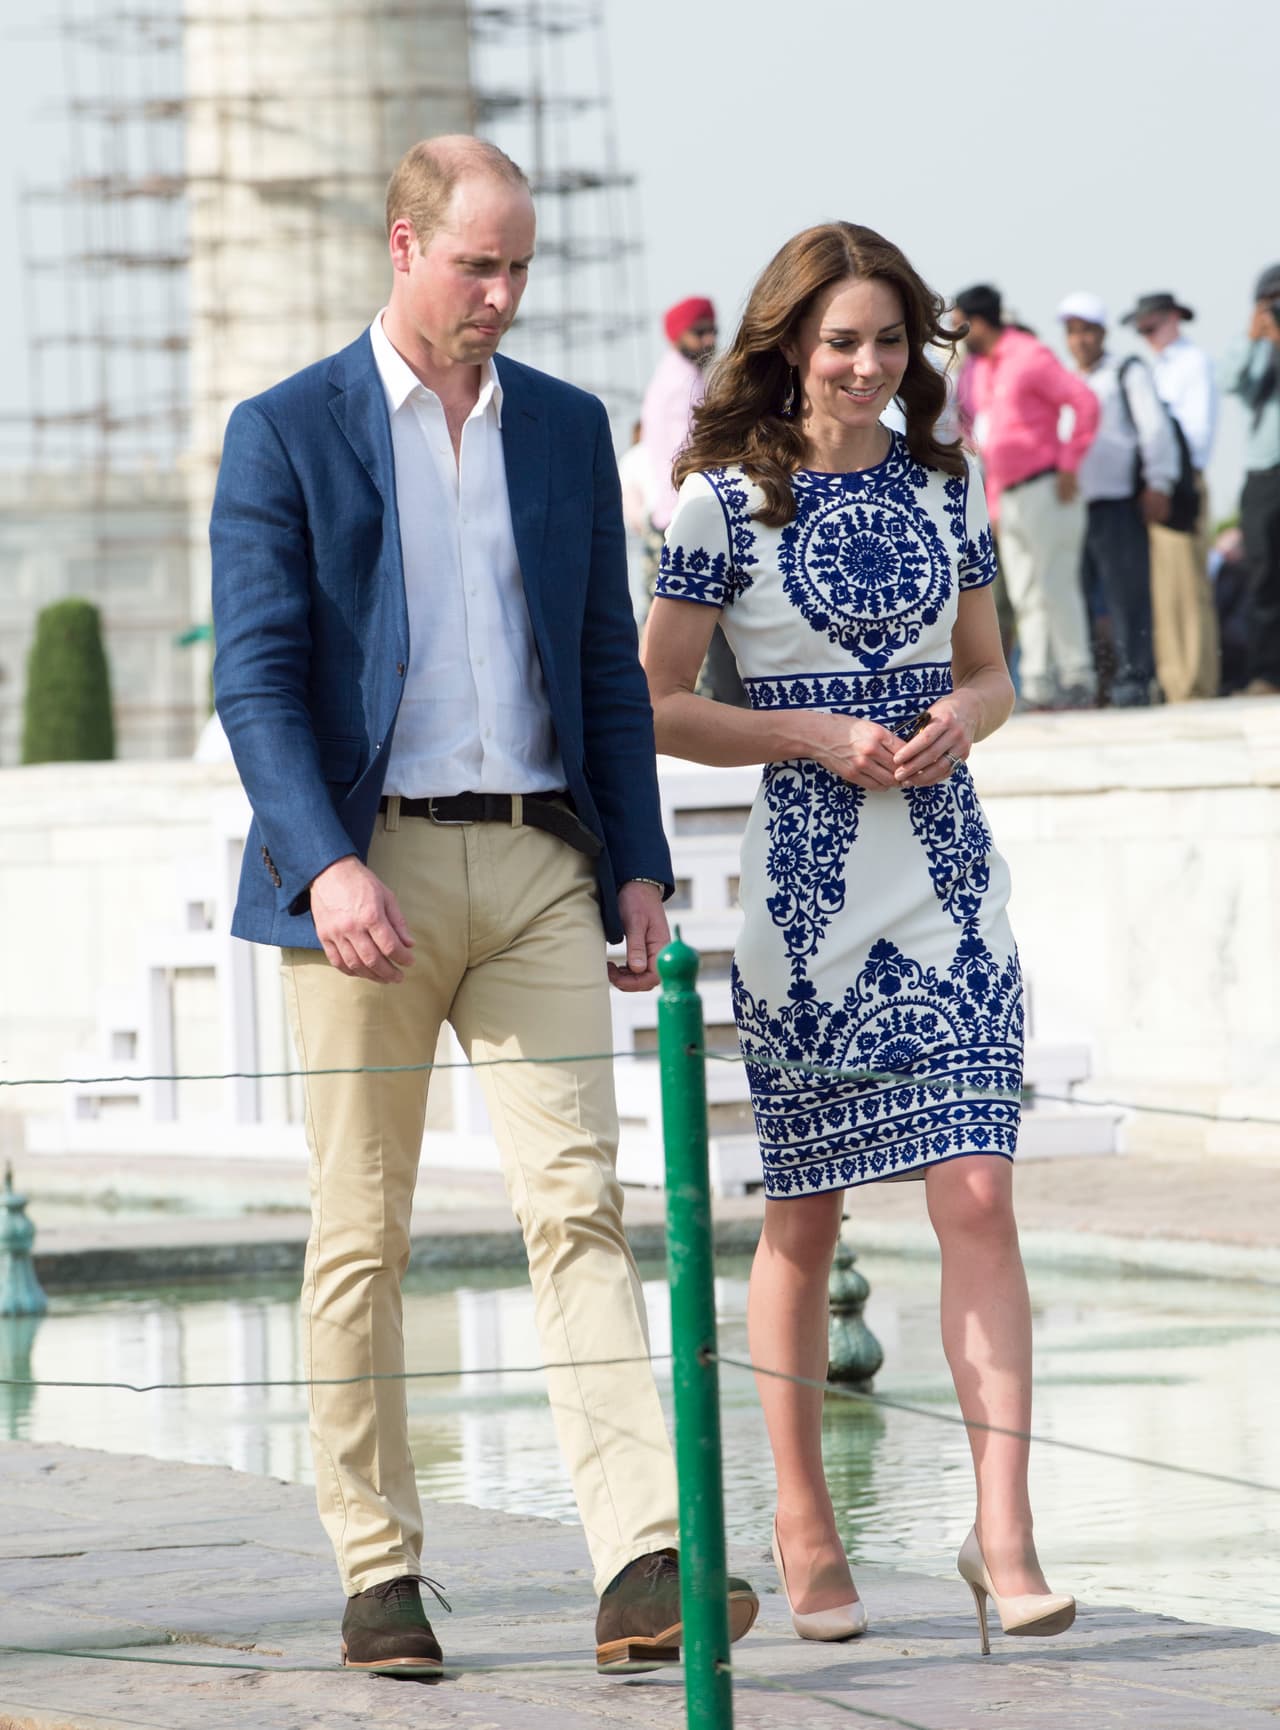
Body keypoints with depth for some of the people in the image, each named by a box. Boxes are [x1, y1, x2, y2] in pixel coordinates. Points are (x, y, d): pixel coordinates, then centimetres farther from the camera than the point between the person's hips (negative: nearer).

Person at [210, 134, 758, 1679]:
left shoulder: (566, 428, 13)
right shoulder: (285, 434, 0)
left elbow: (607, 668, 16)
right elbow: (257, 677, -7)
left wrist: (639, 868, 7)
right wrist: (327, 867, -20)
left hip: (537, 865, 3)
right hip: (366, 868, -3)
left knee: (578, 1203, -9)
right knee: (362, 1233, 3)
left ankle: (642, 1570, -18)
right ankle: (378, 1576, 12)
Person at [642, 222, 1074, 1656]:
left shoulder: (947, 485, 9)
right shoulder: (728, 500, -3)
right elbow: (655, 704, -2)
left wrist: (960, 718, -4)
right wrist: (817, 736, -12)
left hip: (948, 878, 3)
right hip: (807, 886, -3)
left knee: (977, 1197, -8)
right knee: (804, 1215, 5)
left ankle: (1003, 1534, -10)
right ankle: (803, 1524, 18)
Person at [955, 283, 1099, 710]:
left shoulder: (1029, 358, -11)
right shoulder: (981, 367, 16)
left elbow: (1085, 402, -17)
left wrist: (1069, 466, -17)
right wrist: (993, 500, 19)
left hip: (1044, 491, -9)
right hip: (1008, 495, 9)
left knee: (1054, 587, -10)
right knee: (1024, 595, 5)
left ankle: (1077, 682, -8)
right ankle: (1037, 686, 4)